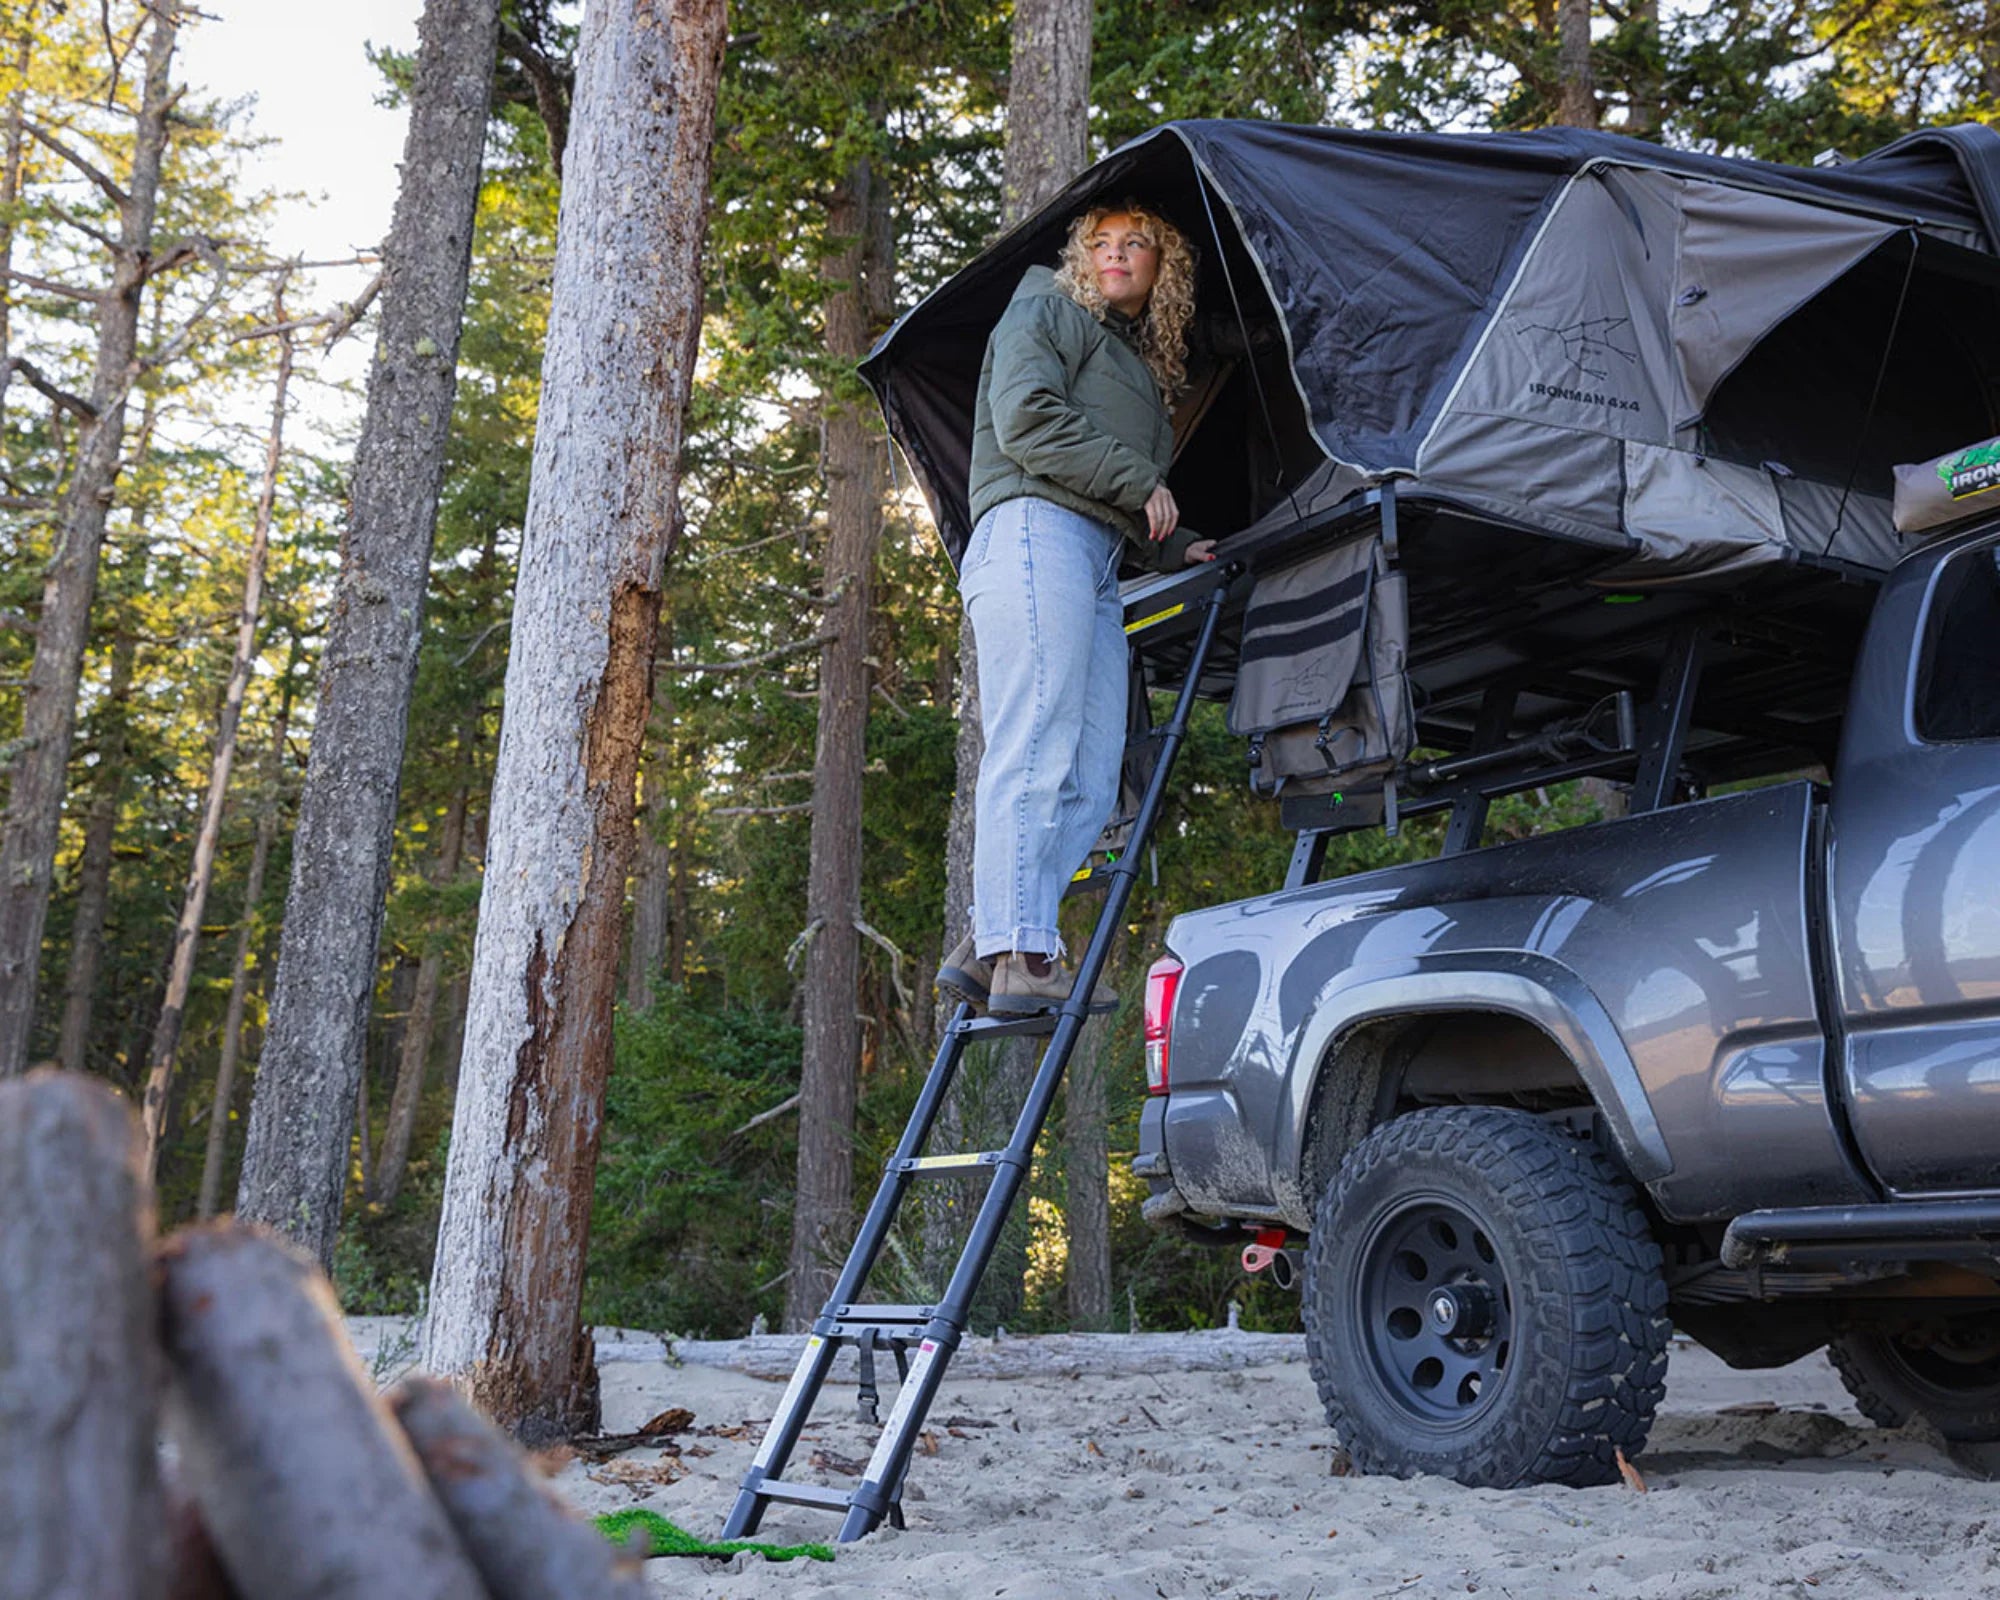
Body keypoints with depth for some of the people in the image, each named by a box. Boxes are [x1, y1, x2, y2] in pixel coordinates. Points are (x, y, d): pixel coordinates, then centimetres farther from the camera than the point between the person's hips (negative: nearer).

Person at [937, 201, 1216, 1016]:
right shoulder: (1043, 313, 12)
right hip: (1035, 531, -8)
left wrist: (1170, 547, 16)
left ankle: (985, 947, -5)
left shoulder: (1143, 365, 35)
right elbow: (1027, 419, -7)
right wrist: (1139, 483, -4)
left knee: (1090, 779, -4)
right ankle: (1024, 958, -22)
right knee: (1036, 753, -17)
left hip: (1099, 564, 8)